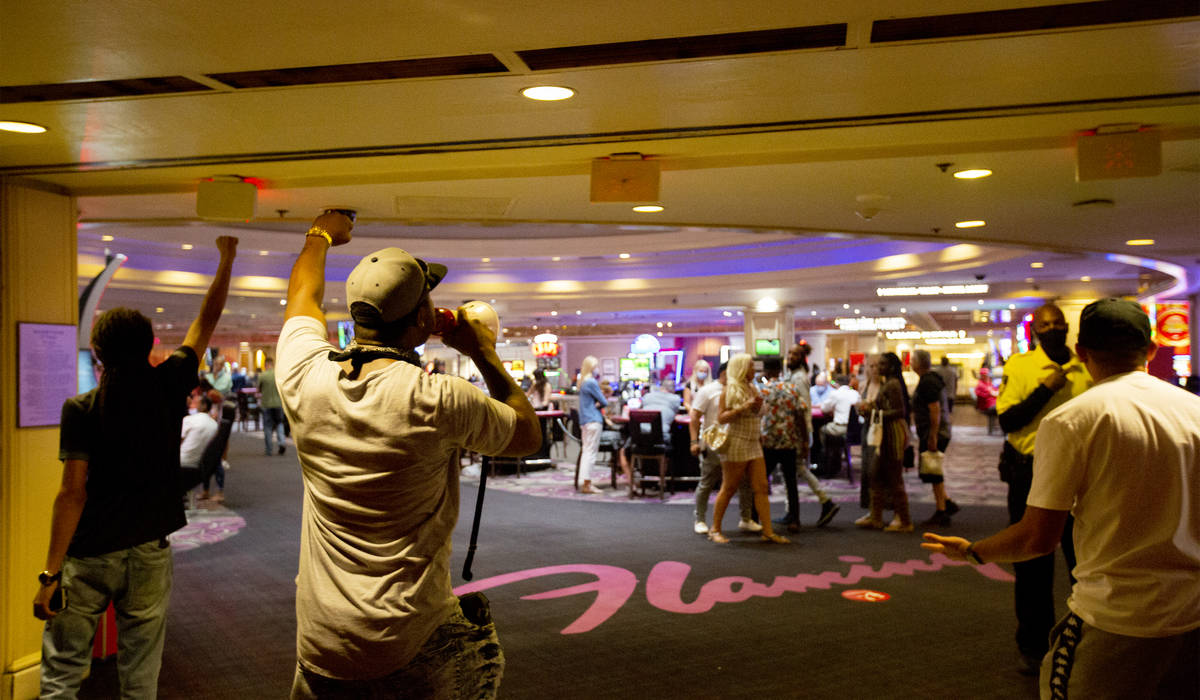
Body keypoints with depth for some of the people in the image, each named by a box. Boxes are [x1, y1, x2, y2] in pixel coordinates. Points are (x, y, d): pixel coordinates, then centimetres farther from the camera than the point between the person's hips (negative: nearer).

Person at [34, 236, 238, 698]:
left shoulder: (81, 409, -9)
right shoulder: (169, 386, -4)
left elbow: (73, 493, -13)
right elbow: (207, 320, 8)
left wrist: (50, 574, -8)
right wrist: (226, 260, 18)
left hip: (89, 556, -2)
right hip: (149, 555, 2)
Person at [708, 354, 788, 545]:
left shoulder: (752, 389, 15)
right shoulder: (729, 390, -7)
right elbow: (721, 417, -17)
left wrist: (757, 406, 8)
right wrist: (744, 407, -21)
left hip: (754, 445, 7)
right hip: (736, 445, -7)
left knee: (761, 488, 1)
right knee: (728, 489, 0)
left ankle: (768, 531, 3)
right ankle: (715, 529, 12)